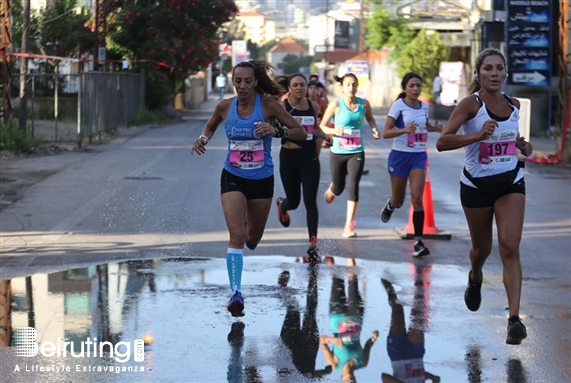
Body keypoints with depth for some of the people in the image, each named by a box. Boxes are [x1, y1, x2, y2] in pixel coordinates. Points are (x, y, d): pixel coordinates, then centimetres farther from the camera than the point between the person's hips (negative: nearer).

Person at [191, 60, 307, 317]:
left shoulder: (268, 105, -11)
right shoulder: (224, 107, -5)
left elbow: (301, 133, -11)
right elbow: (210, 126, 17)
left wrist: (276, 131, -29)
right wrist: (203, 139, -5)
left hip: (262, 179, 0)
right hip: (233, 178, 0)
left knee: (253, 238, 16)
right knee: (236, 235, -18)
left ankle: (249, 229, 54)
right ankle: (236, 293, -18)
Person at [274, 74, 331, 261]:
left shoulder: (312, 106, 5)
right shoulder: (282, 106, -8)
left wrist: (324, 135, 2)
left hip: (310, 157, 2)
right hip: (289, 156, -2)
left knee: (310, 201, -8)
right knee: (294, 201, 11)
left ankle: (313, 245, -7)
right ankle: (281, 205, 52)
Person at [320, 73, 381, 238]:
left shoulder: (364, 104, -1)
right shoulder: (336, 104, -9)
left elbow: (370, 119, 21)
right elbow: (322, 126, -5)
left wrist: (375, 129, 2)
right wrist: (334, 131, -24)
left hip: (356, 153, 1)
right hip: (338, 152, -1)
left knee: (353, 187, -13)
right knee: (338, 188, 12)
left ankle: (349, 227, -7)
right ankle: (331, 190, 53)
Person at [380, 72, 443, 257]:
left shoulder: (424, 107, 5)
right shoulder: (398, 105, -9)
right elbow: (386, 132, -14)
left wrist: (435, 128, 5)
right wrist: (405, 130, -30)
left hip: (419, 156, 3)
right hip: (400, 155, -3)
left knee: (417, 198, -11)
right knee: (398, 200, 10)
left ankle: (418, 242, -10)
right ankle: (390, 205, 49)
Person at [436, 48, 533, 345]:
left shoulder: (513, 105, 3)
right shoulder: (471, 104, -12)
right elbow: (442, 142, -20)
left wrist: (522, 146, 3)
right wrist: (478, 135, -32)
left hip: (510, 182, 2)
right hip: (476, 184, -2)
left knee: (510, 248, -13)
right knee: (482, 249, 15)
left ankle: (514, 319, -18)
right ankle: (475, 278, 52)